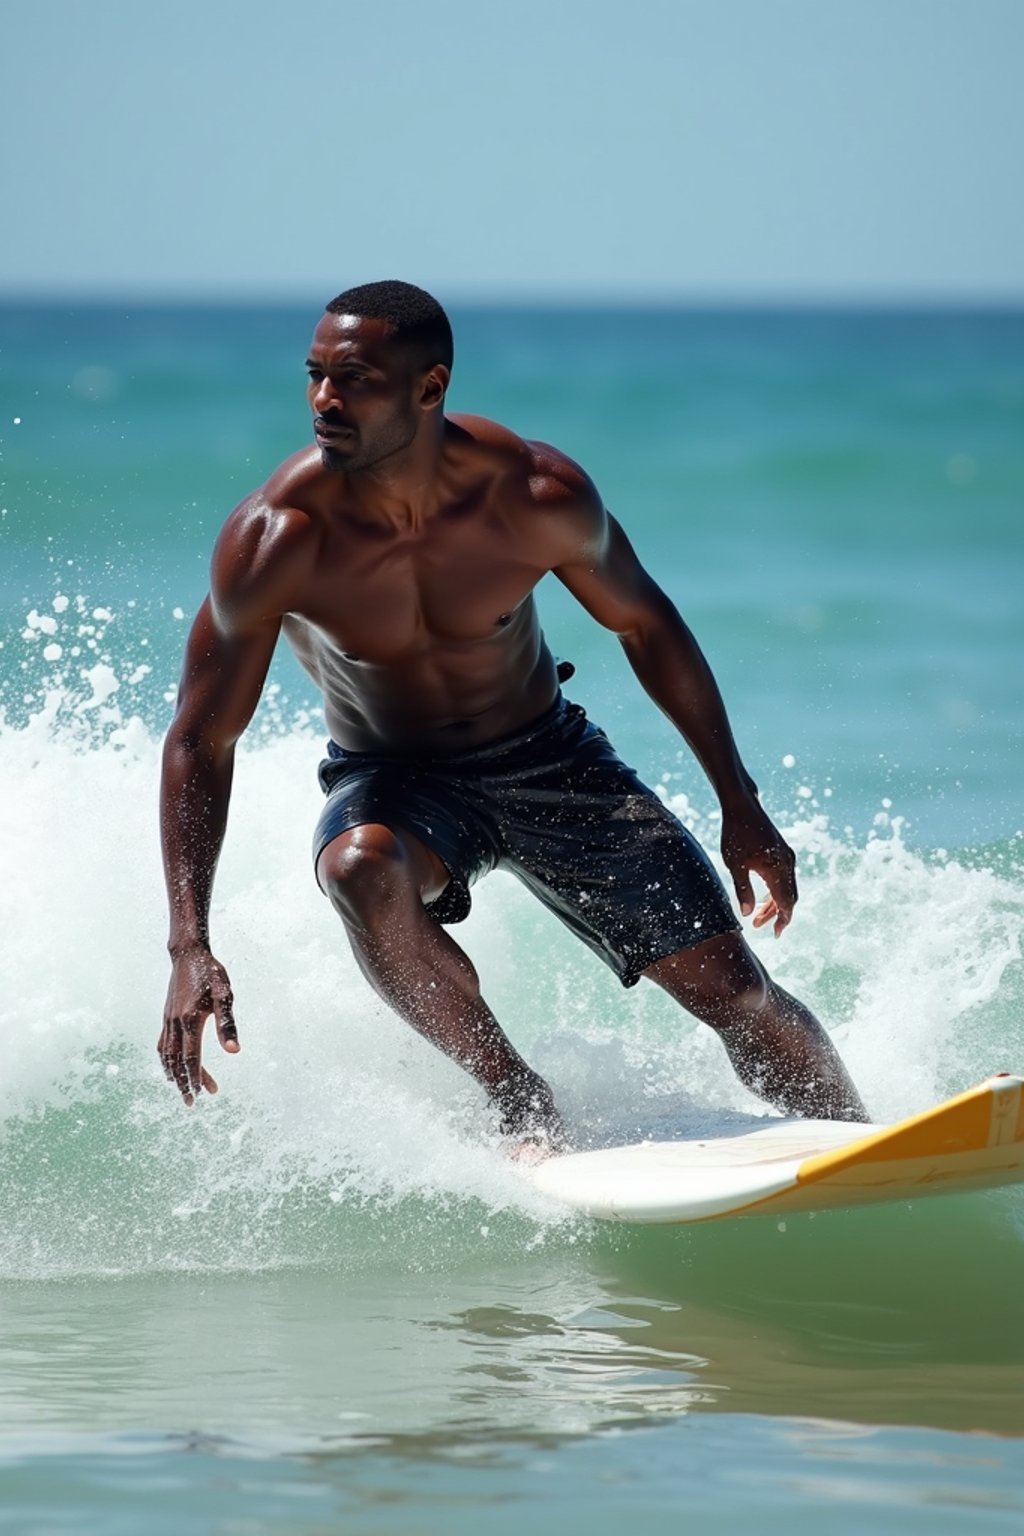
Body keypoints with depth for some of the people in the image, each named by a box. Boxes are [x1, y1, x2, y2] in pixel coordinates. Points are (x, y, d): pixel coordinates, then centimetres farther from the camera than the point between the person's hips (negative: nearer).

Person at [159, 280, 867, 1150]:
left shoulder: (536, 495, -21)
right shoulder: (276, 542, -25)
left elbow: (645, 625, -2)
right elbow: (201, 740, -17)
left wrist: (740, 806, 2)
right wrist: (190, 948, -26)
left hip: (549, 759, 1)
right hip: (391, 783, -1)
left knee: (738, 994, -4)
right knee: (361, 869, -37)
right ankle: (521, 1103, -19)